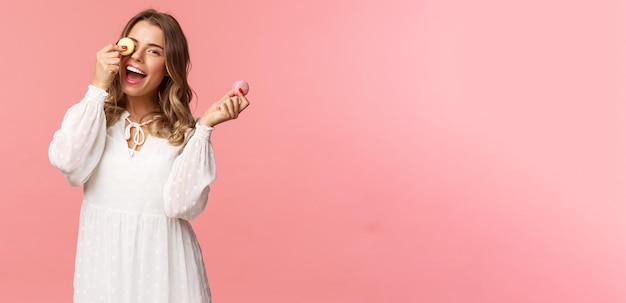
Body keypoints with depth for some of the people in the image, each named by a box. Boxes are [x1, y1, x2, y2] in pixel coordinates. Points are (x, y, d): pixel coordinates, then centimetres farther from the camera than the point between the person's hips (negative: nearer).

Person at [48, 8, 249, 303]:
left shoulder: (185, 129, -3)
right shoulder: (91, 114, 1)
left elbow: (182, 205, -15)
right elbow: (68, 164, -18)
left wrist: (205, 126, -18)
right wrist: (98, 88, -15)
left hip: (163, 261, -1)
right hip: (104, 258, 1)